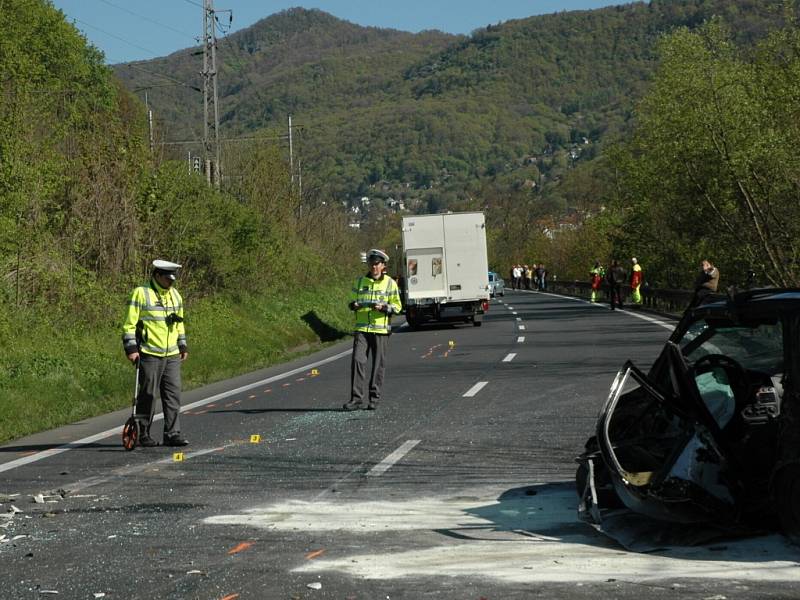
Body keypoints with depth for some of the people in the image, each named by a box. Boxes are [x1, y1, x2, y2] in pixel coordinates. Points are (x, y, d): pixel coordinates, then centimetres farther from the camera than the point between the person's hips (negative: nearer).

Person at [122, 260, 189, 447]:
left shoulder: (175, 295, 15)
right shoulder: (141, 293, -6)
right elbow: (129, 324, -7)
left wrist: (182, 346, 23)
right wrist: (131, 348, -13)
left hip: (172, 355, 6)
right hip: (149, 354, -6)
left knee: (174, 394, 1)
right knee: (148, 395, -1)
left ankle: (172, 433, 4)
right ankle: (144, 435, 8)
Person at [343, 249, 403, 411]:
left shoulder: (390, 283, 4)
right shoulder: (360, 282, 10)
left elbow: (397, 306, 3)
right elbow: (351, 302, 15)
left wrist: (383, 307, -15)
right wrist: (355, 305, -8)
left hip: (380, 329, -1)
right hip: (361, 329, 1)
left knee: (378, 364, 2)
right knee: (357, 361, -10)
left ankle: (374, 398, 12)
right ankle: (356, 398, -9)